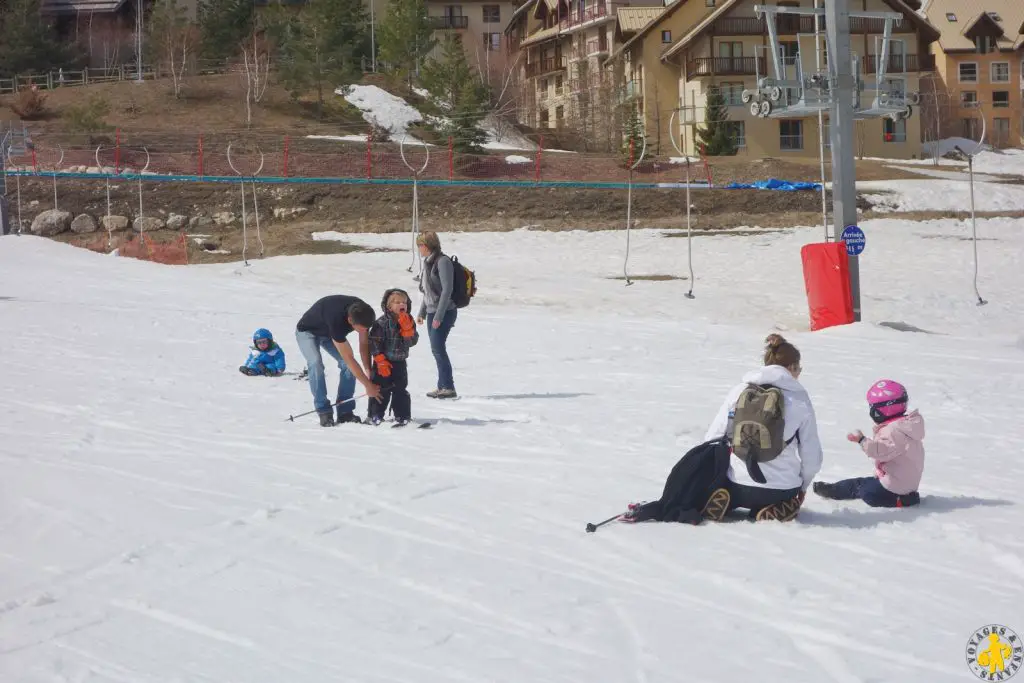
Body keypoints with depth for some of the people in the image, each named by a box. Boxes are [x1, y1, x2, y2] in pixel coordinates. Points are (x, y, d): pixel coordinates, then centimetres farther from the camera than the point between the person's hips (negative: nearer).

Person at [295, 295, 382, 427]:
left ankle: (345, 412, -10)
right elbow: (349, 358, -40)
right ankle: (324, 413, -25)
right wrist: (368, 386, -36)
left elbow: (364, 344, -12)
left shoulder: (363, 313, -27)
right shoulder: (336, 319, -46)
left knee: (348, 365, -15)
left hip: (329, 332, 6)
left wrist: (369, 371, -24)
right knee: (316, 363, -30)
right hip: (307, 331, -6)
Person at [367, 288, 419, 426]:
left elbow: (412, 341, -6)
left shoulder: (408, 322, 3)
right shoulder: (382, 323, -13)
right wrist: (381, 361, -16)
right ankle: (374, 415, 9)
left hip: (400, 362, 5)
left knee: (400, 390, 10)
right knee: (381, 390, -1)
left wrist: (407, 328, -22)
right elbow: (374, 342, -14)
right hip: (383, 363, -5)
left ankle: (403, 415, 17)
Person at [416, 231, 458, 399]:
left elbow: (447, 289, -19)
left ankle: (449, 387, -11)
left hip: (444, 312, -9)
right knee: (436, 349, 8)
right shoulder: (429, 262, 13)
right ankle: (442, 386, 12)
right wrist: (422, 312, 21)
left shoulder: (443, 262, -14)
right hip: (432, 312, 9)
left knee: (438, 347, -13)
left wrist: (439, 315, -21)